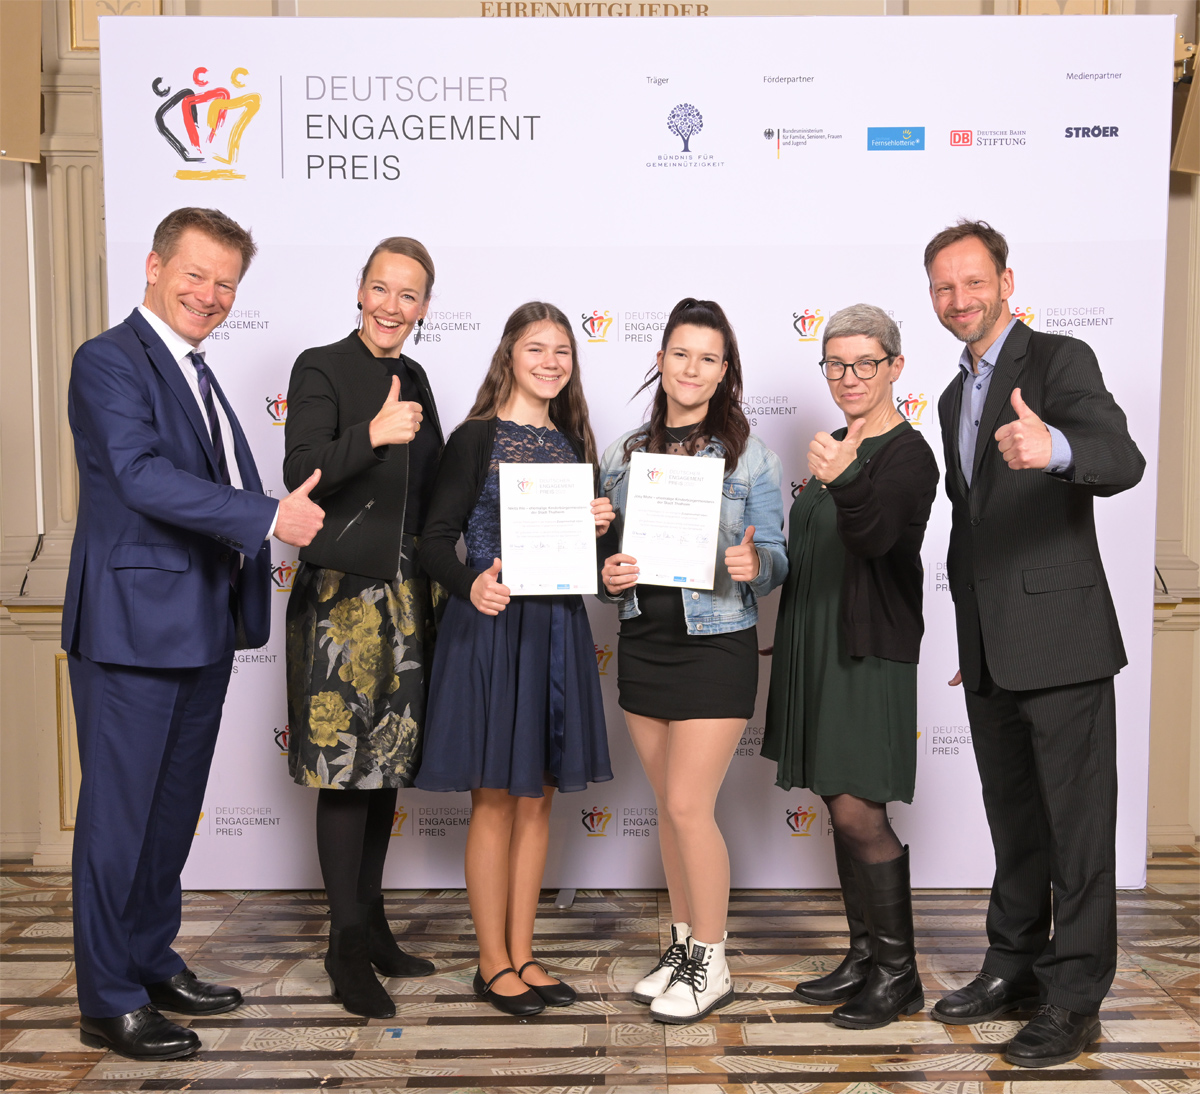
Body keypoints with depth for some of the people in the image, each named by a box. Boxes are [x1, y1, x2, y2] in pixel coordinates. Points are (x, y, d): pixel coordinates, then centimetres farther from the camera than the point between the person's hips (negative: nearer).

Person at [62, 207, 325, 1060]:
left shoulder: (198, 375, 17)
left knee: (174, 807, 17)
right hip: (133, 627, -9)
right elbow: (143, 476, -23)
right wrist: (271, 517, -25)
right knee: (119, 813, 2)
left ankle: (155, 964, 33)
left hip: (203, 632, 9)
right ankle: (109, 1003, 16)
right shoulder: (109, 361, -9)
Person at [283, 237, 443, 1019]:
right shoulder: (321, 369, -6)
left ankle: (372, 925, 25)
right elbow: (303, 473, -19)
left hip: (405, 595, 7)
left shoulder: (414, 380, 14)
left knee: (389, 762, 12)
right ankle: (347, 948, 9)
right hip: (344, 594, -7)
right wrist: (373, 434, -34)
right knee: (345, 766, -3)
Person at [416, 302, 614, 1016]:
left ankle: (522, 953, 24)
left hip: (558, 627, 6)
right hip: (493, 626, -6)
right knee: (495, 798, 3)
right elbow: (437, 539, -9)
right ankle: (494, 962, 17)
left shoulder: (571, 441, 13)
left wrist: (599, 526, -2)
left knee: (539, 796, 11)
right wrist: (471, 586, -27)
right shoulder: (477, 437, -4)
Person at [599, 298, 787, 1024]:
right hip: (644, 642, 4)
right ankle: (684, 944, 29)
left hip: (716, 643, -4)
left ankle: (711, 964, 14)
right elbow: (610, 543, 13)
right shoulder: (626, 453, 8)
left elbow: (777, 557, -2)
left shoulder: (749, 454, -2)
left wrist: (753, 565, -23)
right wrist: (608, 573, -8)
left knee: (689, 806, -5)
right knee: (670, 806, 13)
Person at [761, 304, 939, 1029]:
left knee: (859, 814, -7)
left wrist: (845, 481, -47)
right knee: (841, 811, 13)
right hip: (817, 645, 9)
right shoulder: (838, 448, 14)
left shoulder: (908, 454, -11)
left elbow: (873, 536, -31)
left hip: (869, 650, -8)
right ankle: (865, 956, 26)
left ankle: (899, 975, 10)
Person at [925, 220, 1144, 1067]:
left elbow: (1124, 460, -24)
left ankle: (1075, 998, 14)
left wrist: (1055, 449, -47)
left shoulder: (1060, 360, -7)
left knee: (1077, 825, 2)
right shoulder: (956, 396, 17)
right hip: (990, 650, 8)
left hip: (1060, 638, -8)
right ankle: (1017, 966, 31)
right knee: (1013, 819, 18)